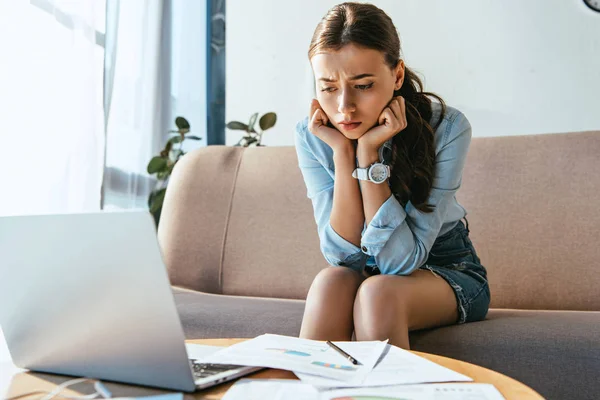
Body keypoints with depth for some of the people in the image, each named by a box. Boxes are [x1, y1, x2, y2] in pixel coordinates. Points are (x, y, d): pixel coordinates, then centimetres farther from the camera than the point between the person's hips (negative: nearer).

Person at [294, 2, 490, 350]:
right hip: (361, 272, 2)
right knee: (330, 282, -31)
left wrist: (368, 152, -32)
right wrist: (342, 152, -28)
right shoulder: (311, 136, -14)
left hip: (448, 271, -2)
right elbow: (346, 257, -19)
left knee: (379, 291, -33)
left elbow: (400, 260, -26)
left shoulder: (447, 128, -24)